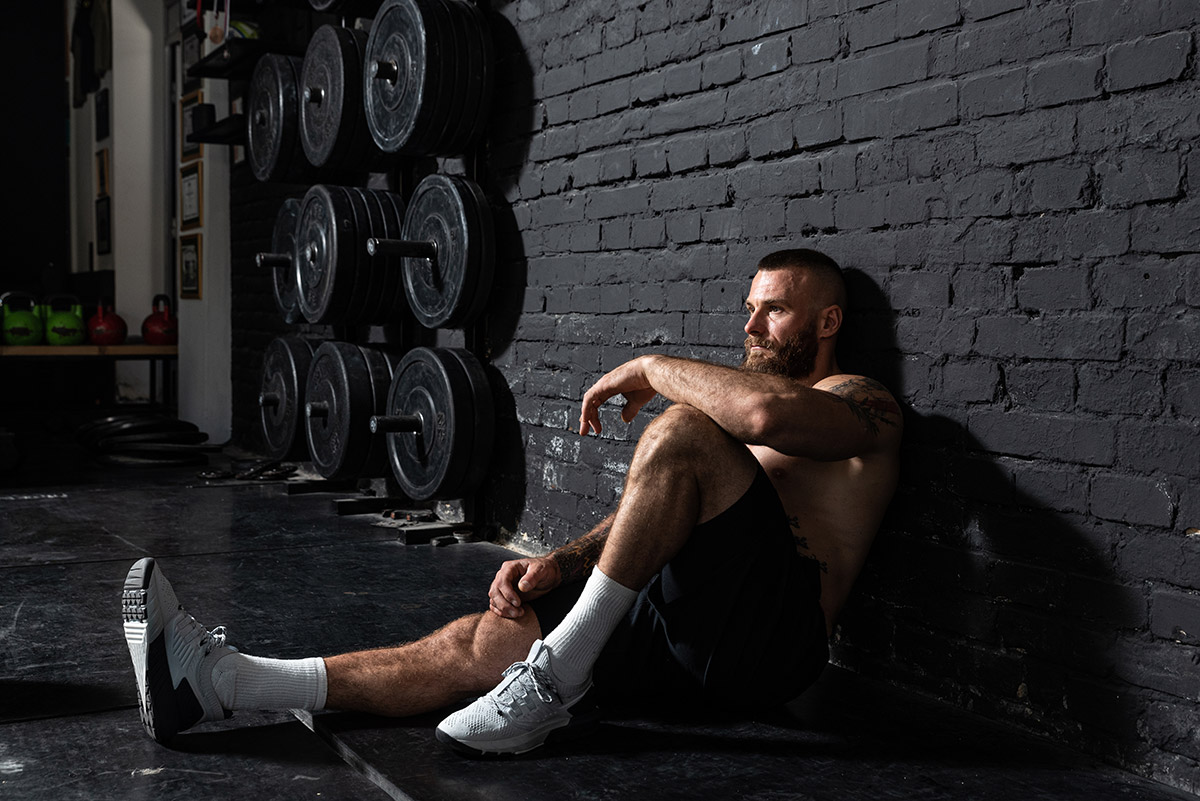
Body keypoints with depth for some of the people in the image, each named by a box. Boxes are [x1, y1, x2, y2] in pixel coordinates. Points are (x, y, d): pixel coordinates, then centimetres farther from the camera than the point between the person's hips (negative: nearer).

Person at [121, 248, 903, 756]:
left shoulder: (863, 404, 2)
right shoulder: (734, 404, 29)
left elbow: (767, 411, -25)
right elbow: (650, 517, 20)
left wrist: (652, 368, -9)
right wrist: (560, 562, 1)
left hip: (768, 637, -7)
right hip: (689, 625, 7)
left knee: (682, 430, -27)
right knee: (475, 643, -11)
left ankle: (560, 676, -26)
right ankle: (223, 680, -18)